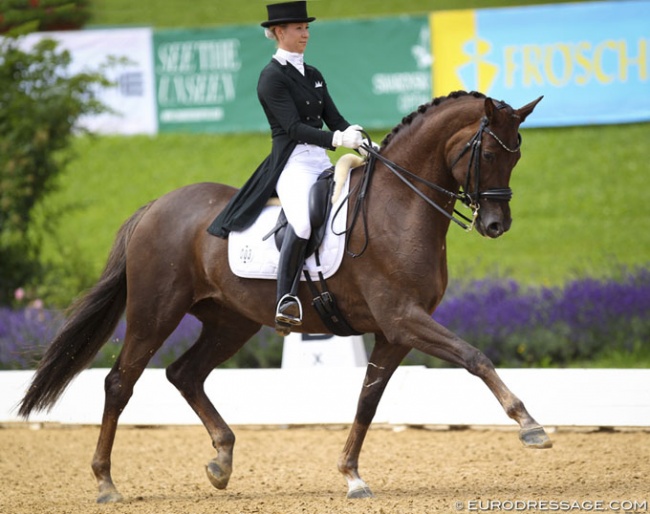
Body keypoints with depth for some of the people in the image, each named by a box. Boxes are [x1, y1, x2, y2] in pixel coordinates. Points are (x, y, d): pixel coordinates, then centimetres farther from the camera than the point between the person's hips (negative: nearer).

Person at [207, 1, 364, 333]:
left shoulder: (313, 75, 19)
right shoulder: (272, 77, -6)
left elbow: (334, 119, 15)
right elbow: (294, 128, -16)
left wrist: (365, 144, -5)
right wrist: (338, 140, -29)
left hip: (322, 163, 8)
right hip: (292, 164, -8)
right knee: (302, 222, -35)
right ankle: (286, 302, -29)